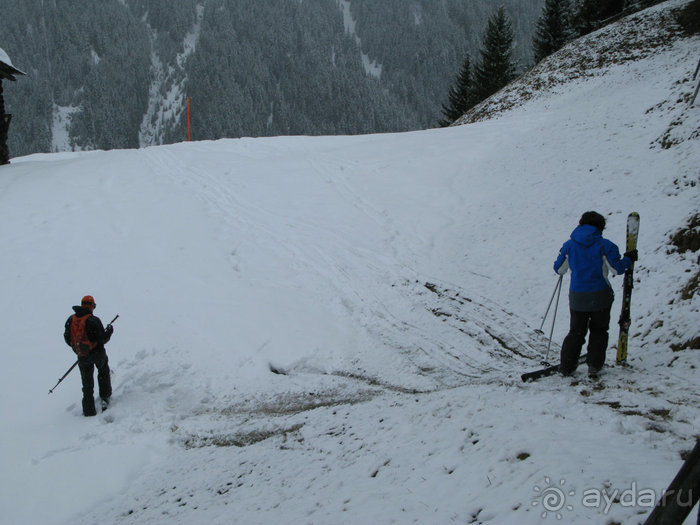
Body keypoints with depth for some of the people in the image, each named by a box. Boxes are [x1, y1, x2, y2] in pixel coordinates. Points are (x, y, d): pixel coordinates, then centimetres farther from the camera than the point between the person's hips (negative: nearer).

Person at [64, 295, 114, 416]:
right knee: (103, 372, 28)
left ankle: (89, 409, 13)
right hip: (98, 353, -3)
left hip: (82, 357, 3)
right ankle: (105, 397, 25)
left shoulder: (71, 320, -3)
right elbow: (103, 339, -16)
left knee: (87, 383, 14)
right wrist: (109, 331, 4)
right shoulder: (93, 320, -19)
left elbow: (67, 339, 4)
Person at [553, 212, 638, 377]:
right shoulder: (604, 246, -10)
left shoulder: (569, 245, -1)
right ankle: (594, 365, 6)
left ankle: (567, 366, 8)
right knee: (598, 331, 15)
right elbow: (617, 269, -9)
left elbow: (559, 269, 6)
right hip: (600, 296, -2)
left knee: (576, 331, 15)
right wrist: (629, 259, 11)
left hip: (577, 297, 2)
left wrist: (564, 255, 27)